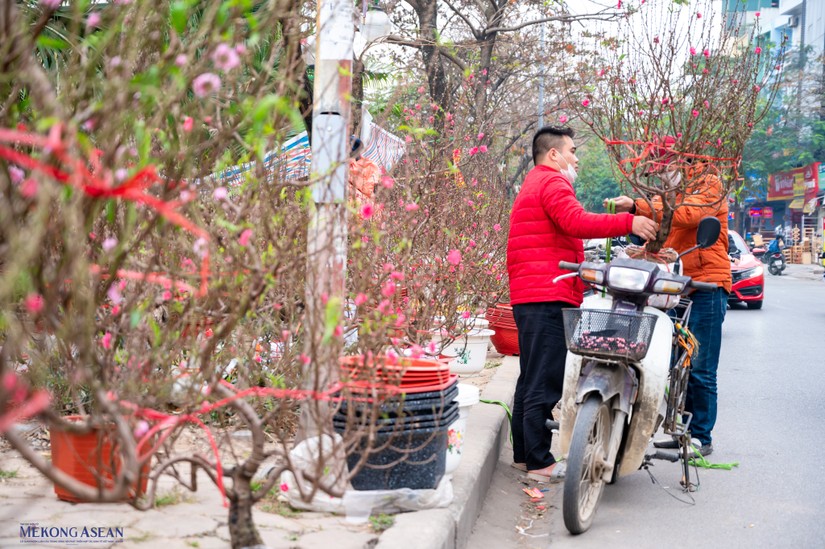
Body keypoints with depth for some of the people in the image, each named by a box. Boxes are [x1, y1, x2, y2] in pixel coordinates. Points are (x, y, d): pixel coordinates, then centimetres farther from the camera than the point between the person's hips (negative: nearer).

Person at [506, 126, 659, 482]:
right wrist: (628, 222, -24)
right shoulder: (552, 182, -7)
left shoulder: (533, 185, 28)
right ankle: (539, 463, -9)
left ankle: (523, 455, 20)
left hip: (528, 296, 11)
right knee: (545, 382, -10)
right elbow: (576, 222, -24)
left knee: (532, 379, 15)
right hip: (548, 295, -11)